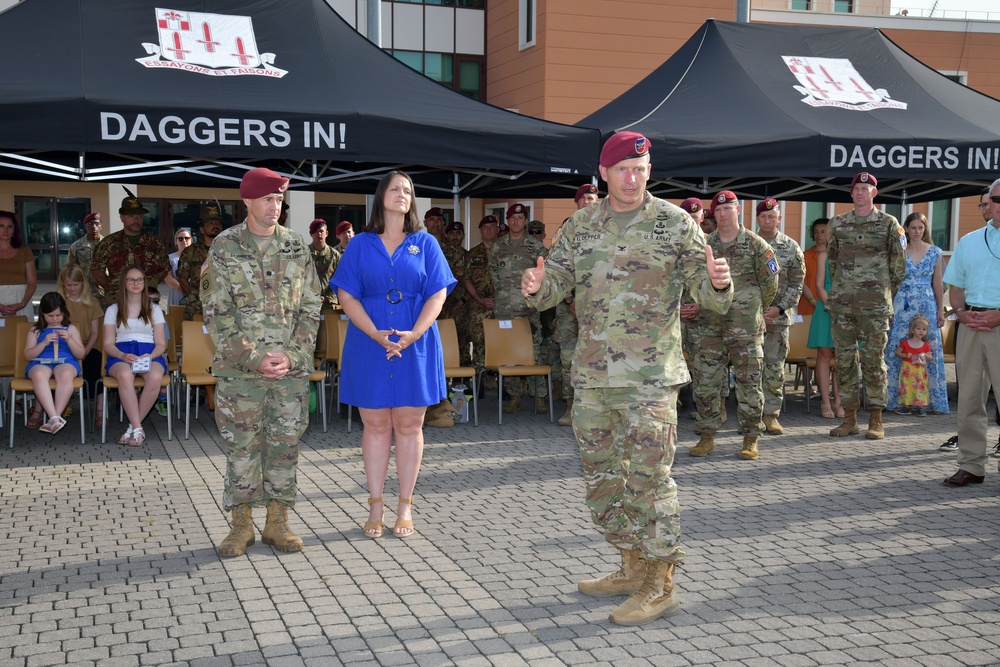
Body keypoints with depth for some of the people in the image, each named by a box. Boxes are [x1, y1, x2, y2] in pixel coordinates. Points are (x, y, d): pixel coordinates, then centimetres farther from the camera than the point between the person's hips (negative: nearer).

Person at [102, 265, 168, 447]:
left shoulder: (154, 310, 18)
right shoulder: (113, 310, 17)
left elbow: (161, 344, 12)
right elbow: (108, 344, 9)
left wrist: (150, 356, -11)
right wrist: (123, 356, -13)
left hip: (149, 354, 1)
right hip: (121, 355, -1)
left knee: (155, 376, -37)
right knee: (125, 375, -40)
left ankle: (133, 427, -25)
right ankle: (138, 429, -35)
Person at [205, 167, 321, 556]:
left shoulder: (297, 247, 7)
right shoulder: (224, 247, 0)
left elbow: (311, 308, 7)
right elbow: (216, 311, -4)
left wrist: (293, 355, -7)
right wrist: (253, 358, -11)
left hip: (292, 366, 2)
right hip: (238, 368, -2)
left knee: (285, 445, 6)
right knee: (241, 445, 4)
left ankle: (277, 523, 17)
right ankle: (241, 525, 14)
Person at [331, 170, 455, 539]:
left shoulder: (425, 244, 8)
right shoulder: (360, 245, 6)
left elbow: (437, 294, 1)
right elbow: (347, 295, -1)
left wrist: (413, 334, -14)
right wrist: (376, 334, -15)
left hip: (415, 346, 0)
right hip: (369, 346, 0)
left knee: (409, 425, 2)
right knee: (375, 425, 3)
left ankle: (405, 506, 11)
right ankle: (376, 506, 11)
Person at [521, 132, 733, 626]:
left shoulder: (675, 224, -2)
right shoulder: (581, 225, 9)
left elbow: (712, 299, -4)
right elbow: (554, 286, 8)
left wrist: (718, 284, -28)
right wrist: (535, 286, -16)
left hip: (649, 377, -5)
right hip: (591, 375, 6)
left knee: (648, 478, -5)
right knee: (601, 475, 13)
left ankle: (661, 585, 6)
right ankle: (633, 568, 29)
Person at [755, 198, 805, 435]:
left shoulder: (791, 247, 4)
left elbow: (797, 284, 4)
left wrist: (779, 308, -9)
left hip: (779, 316, 0)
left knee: (775, 368, 2)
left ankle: (771, 415, 11)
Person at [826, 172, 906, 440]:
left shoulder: (888, 223, 3)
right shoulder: (837, 224, 11)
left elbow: (899, 263, 6)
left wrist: (887, 293, 8)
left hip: (874, 303, -3)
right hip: (841, 302, 3)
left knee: (873, 359, -2)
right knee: (844, 359, 4)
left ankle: (876, 420, 5)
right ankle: (850, 418, 12)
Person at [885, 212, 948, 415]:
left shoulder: (935, 252, 6)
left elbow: (938, 284, 9)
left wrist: (941, 310, 5)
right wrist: (889, 308, -3)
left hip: (927, 306, 1)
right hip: (903, 306, -1)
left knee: (930, 351, -1)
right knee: (898, 350, -3)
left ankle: (931, 399, 5)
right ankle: (897, 398, 3)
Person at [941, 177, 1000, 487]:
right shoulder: (968, 242, 17)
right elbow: (955, 287, 19)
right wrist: (962, 313, -1)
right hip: (970, 326, 5)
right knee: (969, 398, 7)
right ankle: (971, 466, 14)